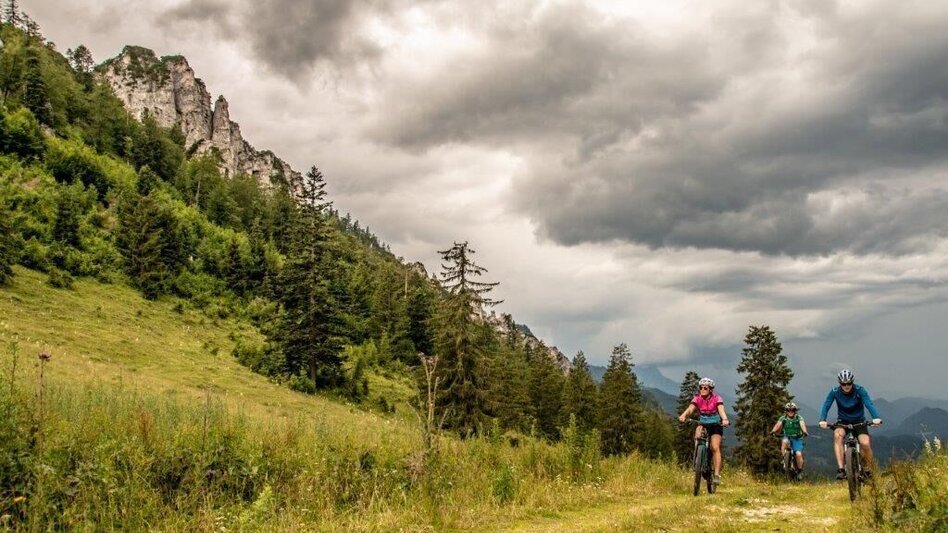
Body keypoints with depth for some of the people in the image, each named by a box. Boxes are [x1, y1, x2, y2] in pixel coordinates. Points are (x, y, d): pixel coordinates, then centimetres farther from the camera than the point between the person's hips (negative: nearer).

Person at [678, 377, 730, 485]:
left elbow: (721, 410, -31)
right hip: (703, 424, 2)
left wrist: (725, 419, -53)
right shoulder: (697, 398, -8)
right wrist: (683, 415, -47)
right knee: (698, 431, -32)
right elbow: (690, 408, -25)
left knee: (715, 448, -20)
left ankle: (717, 474, -19)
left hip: (715, 425, -2)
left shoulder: (716, 398, -14)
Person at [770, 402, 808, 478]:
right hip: (787, 438, 1)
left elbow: (802, 425, -25)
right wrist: (773, 431, -38)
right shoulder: (783, 418, -2)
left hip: (797, 439, -1)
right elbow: (778, 425, -17)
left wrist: (805, 432, -46)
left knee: (798, 454, -19)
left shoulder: (799, 418, -6)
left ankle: (800, 471, 2)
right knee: (784, 441, -34)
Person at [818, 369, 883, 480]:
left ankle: (867, 470, 3)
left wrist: (876, 418, -48)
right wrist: (822, 420, -39)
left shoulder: (860, 390, -16)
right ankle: (841, 469, -33)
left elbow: (869, 403, -30)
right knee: (837, 435, -32)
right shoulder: (834, 392, -12)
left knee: (865, 443, -26)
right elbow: (826, 405, -20)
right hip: (843, 422, 1)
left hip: (859, 422, -1)